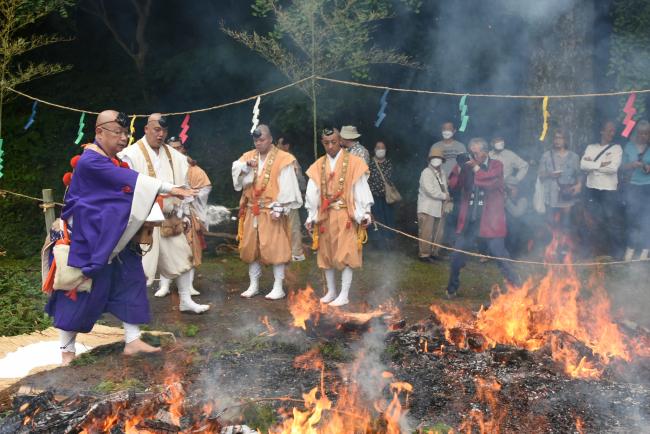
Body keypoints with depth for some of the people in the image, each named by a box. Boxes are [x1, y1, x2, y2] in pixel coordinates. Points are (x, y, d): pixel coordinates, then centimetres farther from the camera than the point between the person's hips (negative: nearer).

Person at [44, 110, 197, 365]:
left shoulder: (112, 162, 11)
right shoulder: (90, 161, -20)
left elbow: (124, 193, 17)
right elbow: (129, 180, -28)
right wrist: (168, 188, -31)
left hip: (115, 238, 9)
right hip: (89, 240, -9)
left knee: (130, 282, 6)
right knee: (83, 291, 0)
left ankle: (132, 340, 12)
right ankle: (66, 349, 13)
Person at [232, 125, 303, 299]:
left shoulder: (283, 159, -5)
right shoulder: (248, 157, 11)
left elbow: (286, 186, -10)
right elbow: (235, 172, -1)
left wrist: (279, 208, -15)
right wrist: (247, 165, -19)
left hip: (271, 211, -5)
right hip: (252, 211, 5)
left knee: (274, 248, -4)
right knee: (251, 247, 9)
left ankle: (278, 287, 4)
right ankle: (253, 285, 19)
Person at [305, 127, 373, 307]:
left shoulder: (353, 162, -4)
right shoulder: (318, 166, 6)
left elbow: (360, 190, -5)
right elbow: (312, 193, 6)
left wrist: (364, 214, -9)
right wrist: (311, 216, 2)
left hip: (346, 216, -4)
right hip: (325, 216, 4)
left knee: (345, 255, -3)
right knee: (327, 254, 9)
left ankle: (344, 295, 3)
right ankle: (331, 291, 21)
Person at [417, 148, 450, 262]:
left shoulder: (442, 173, 13)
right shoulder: (426, 173, -11)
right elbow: (430, 190, -20)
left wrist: (447, 198, 0)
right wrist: (444, 196, -12)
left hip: (440, 208, 7)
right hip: (428, 208, -7)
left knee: (439, 233, 11)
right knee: (426, 233, -5)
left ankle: (434, 253, 23)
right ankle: (424, 254, 5)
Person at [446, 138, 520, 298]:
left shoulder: (496, 165, 1)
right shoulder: (468, 166, 11)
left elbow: (492, 182, -17)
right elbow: (453, 184, 0)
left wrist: (476, 168, -17)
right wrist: (459, 168, -14)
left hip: (490, 220, -3)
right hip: (468, 220, 4)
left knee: (500, 255, -2)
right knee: (457, 255, 6)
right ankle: (452, 288, 21)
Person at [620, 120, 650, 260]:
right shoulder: (629, 146, 6)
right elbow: (623, 167, 6)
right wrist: (631, 165, -13)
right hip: (632, 186, 2)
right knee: (631, 217, 4)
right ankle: (631, 247, 13)